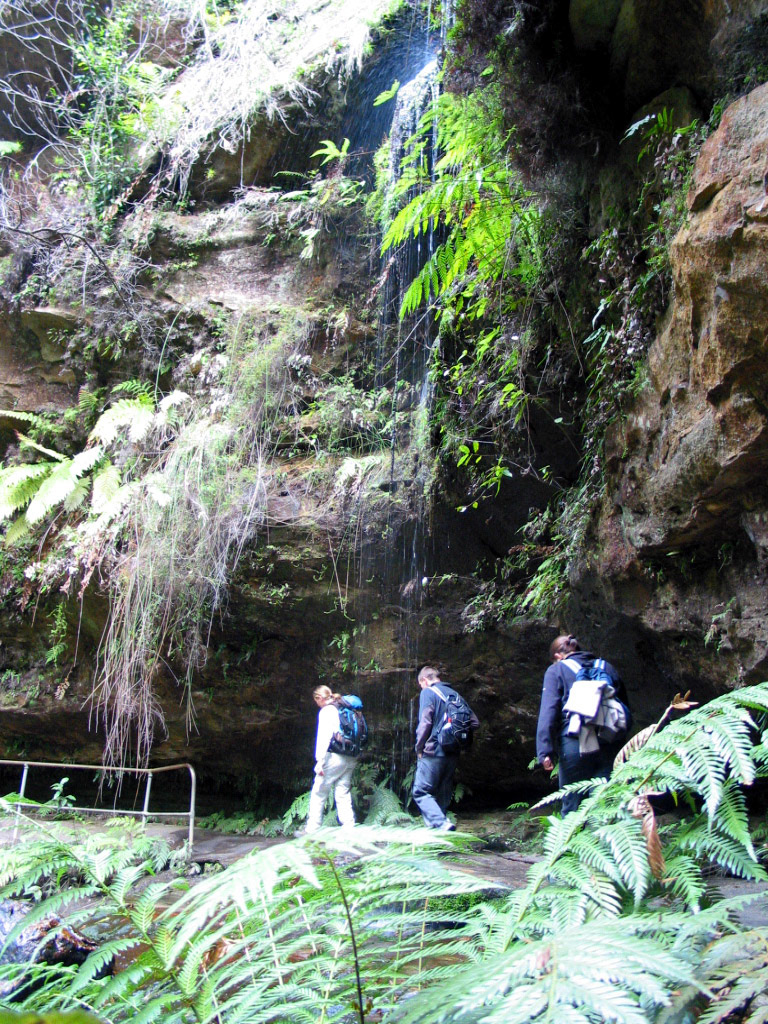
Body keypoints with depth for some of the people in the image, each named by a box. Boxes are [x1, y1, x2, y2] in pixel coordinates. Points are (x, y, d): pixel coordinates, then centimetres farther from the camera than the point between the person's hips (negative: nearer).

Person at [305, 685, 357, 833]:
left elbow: (324, 737, -13)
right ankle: (349, 828, 3)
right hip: (351, 758, 7)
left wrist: (320, 761, -14)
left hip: (334, 757, -7)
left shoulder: (326, 711, -4)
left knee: (318, 794, 2)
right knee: (343, 794, 9)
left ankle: (312, 829, 4)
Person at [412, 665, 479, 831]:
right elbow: (474, 722, 11)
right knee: (443, 794, 14)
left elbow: (425, 722, -16)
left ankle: (442, 823, -20)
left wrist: (419, 747, -5)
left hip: (433, 753, -7)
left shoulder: (427, 693, -6)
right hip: (453, 754, 7)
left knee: (421, 792, -2)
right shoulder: (454, 694, 13)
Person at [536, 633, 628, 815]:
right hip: (609, 746, 4)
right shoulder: (607, 668, 18)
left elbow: (548, 711, -6)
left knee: (572, 807, 8)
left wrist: (545, 751, -10)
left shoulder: (556, 671, 6)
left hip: (575, 744, -3)